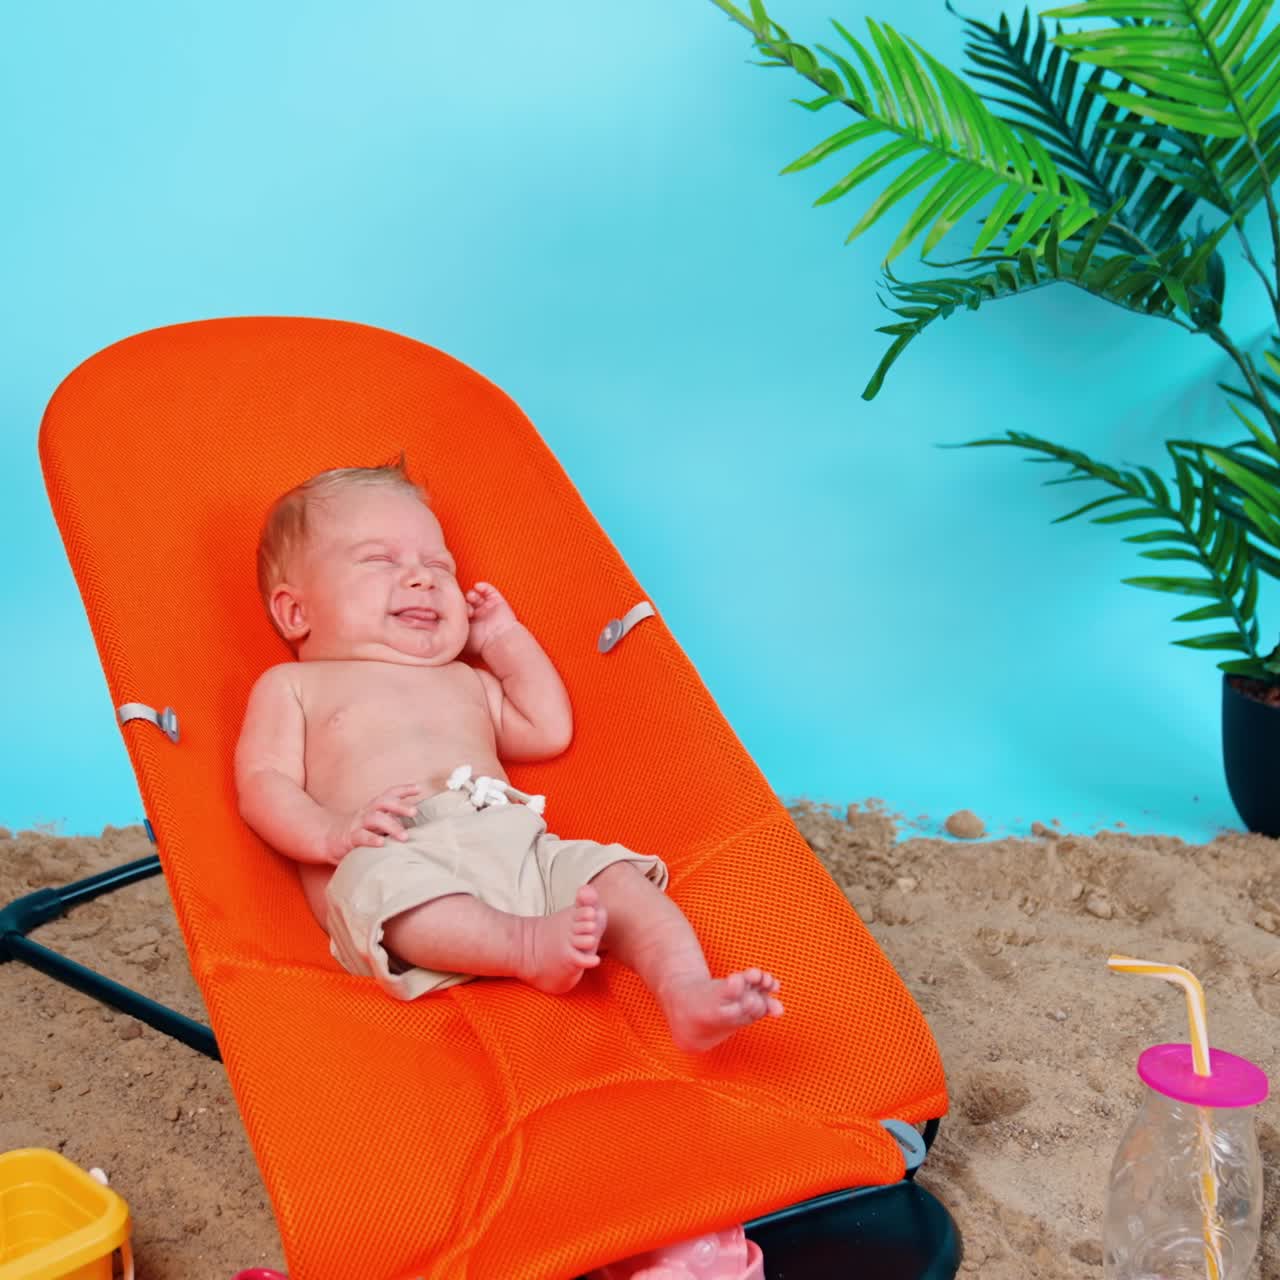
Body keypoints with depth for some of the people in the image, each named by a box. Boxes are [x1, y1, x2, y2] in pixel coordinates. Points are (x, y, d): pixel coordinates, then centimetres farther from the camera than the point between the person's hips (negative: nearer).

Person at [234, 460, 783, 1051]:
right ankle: (531, 945, -53)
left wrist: (506, 637, 37)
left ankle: (688, 995, -40)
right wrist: (331, 832, -15)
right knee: (381, 881, -40)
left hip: (515, 846, 5)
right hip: (393, 861, -5)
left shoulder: (465, 681, 38)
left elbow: (549, 731, 35)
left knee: (617, 876, -19)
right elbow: (263, 785, 8)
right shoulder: (291, 685, 22)